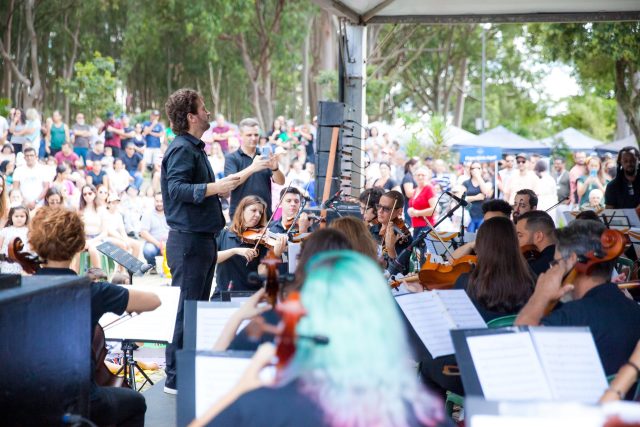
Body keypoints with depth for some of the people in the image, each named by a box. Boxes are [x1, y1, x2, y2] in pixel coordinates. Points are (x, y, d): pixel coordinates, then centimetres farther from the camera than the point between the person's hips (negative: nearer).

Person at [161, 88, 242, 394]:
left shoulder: (194, 148, 18)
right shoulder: (182, 149, -14)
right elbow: (177, 188, -28)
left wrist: (222, 186, 25)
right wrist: (213, 188, -35)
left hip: (201, 239, 11)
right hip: (188, 240, -11)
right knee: (186, 309, -6)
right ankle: (175, 378, -1)